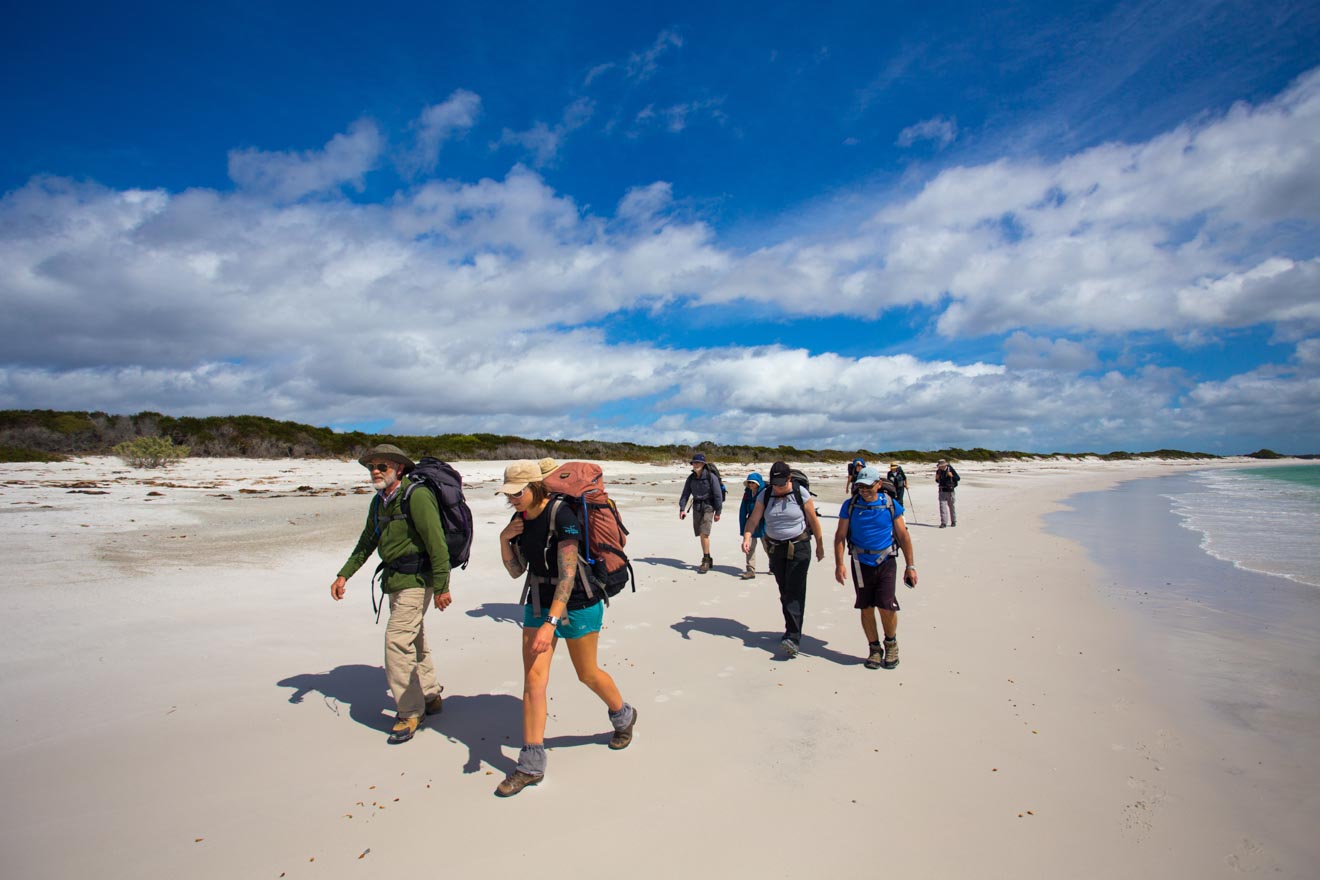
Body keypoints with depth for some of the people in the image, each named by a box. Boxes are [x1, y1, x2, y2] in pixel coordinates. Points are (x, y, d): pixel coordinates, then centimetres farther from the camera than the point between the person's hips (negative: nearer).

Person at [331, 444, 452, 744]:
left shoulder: (416, 496, -20)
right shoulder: (379, 502, 9)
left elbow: (437, 543, -22)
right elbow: (367, 542, 20)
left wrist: (442, 586, -22)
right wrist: (344, 575, 15)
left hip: (415, 581, -9)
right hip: (395, 580, 9)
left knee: (397, 641, -11)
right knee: (414, 641, 18)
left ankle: (410, 712, 4)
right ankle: (430, 697, 35)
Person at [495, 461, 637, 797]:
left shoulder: (562, 516, -24)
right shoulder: (520, 520, -2)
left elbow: (567, 574, -28)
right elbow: (516, 571, 8)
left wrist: (551, 623, -34)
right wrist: (504, 540, -10)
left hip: (577, 603, -6)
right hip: (538, 601, 6)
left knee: (587, 673, 11)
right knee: (533, 678, -1)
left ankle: (624, 716, 41)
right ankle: (531, 766, 9)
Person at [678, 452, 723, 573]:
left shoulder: (711, 477, -11)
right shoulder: (691, 478, 5)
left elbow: (718, 495, -9)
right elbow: (685, 494, 7)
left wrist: (718, 512, -8)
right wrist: (682, 508, -5)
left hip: (708, 507, -6)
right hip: (696, 508, 6)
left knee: (704, 533, -15)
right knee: (701, 535, 10)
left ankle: (706, 561, -6)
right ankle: (707, 560, 23)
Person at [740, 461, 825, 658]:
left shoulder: (801, 494, -10)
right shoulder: (764, 495, -2)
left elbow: (813, 520, -2)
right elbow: (753, 519, -8)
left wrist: (819, 545, 3)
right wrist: (747, 537, -25)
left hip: (799, 548, -4)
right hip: (776, 549, 4)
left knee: (795, 592, -11)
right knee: (784, 592, 12)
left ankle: (793, 638, -15)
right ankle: (793, 629, 27)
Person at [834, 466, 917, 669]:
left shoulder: (891, 506, -1)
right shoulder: (850, 506, 1)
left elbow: (903, 536, 5)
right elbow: (840, 536, 2)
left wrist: (910, 565, 4)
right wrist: (839, 564, -6)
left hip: (885, 562, -1)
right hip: (861, 564, 1)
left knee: (886, 606, -9)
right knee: (866, 608, 7)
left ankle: (891, 643, 19)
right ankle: (874, 648, 25)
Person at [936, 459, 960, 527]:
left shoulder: (950, 469, -8)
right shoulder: (938, 471, 3)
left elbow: (958, 478, -4)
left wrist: (952, 476, -22)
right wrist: (937, 478, -7)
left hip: (950, 491, -3)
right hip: (942, 491, 3)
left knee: (951, 506, 9)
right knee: (942, 506, -6)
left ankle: (953, 521, 25)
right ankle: (943, 523, -5)